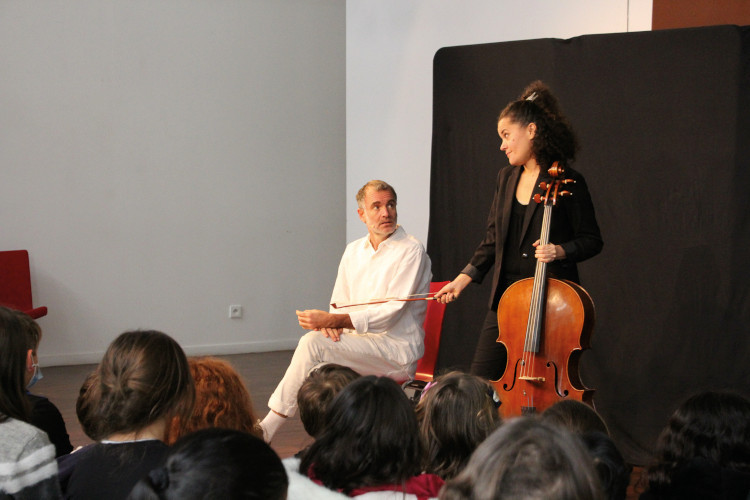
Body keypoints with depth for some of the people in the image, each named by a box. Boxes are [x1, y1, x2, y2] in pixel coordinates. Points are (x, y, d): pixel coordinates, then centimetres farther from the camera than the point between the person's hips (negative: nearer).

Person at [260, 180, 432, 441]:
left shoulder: (411, 251, -8)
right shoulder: (354, 250, 14)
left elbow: (389, 314, -17)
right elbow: (340, 302, 17)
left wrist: (332, 319, -24)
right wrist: (332, 324, -9)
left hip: (398, 351, -7)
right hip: (359, 345, 7)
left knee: (313, 343, -23)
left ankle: (266, 428, -18)